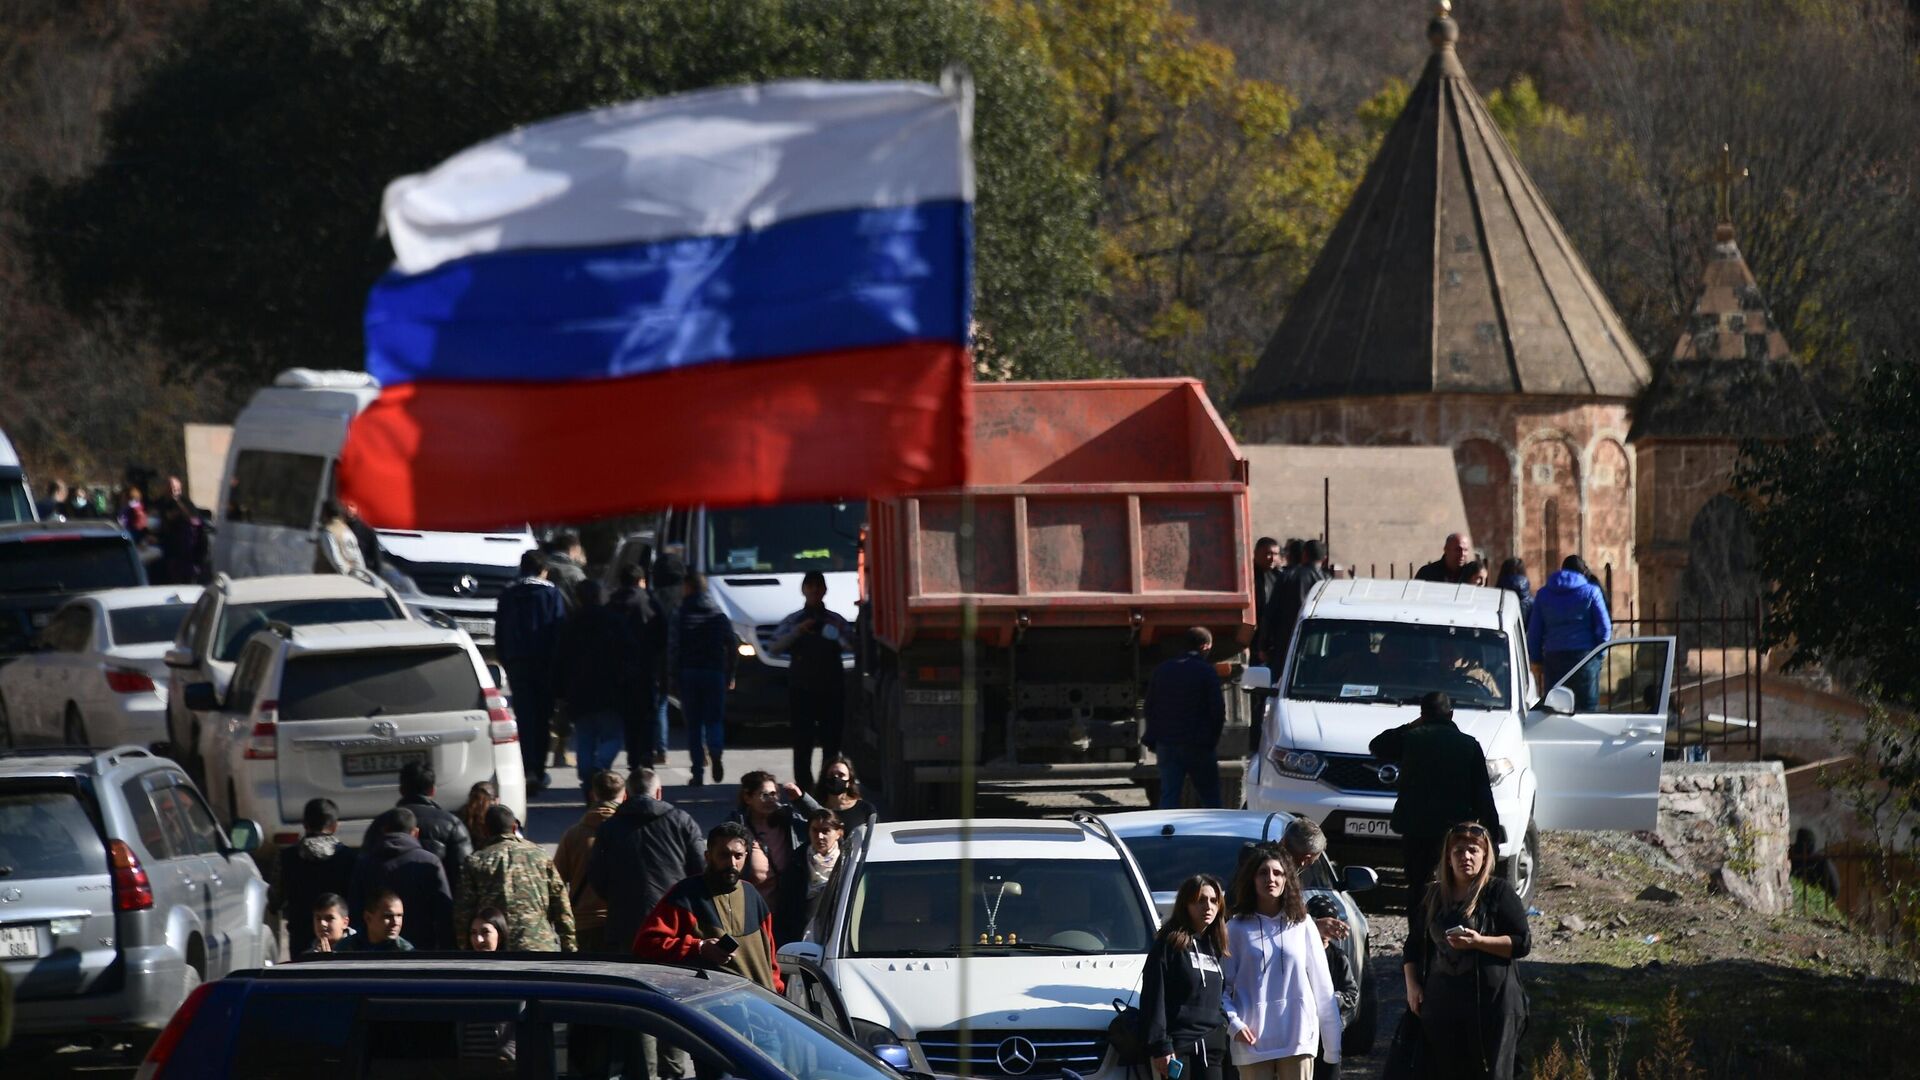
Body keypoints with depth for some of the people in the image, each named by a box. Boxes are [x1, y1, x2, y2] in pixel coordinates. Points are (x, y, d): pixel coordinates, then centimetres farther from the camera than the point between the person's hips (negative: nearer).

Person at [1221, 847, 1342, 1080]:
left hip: (1298, 1036, 1)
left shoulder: (1302, 925, 6)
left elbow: (1322, 985, 8)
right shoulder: (1237, 928, 3)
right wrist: (1233, 1023, -14)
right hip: (1253, 1040, -1)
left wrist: (1333, 1044, 7)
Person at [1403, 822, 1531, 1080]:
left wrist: (1478, 942, -20)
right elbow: (1413, 945, 20)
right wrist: (1412, 985, 6)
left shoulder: (1498, 892, -1)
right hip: (1442, 1000, 5)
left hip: (1490, 1002, -5)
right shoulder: (1435, 896, 14)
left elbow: (1523, 942, -7)